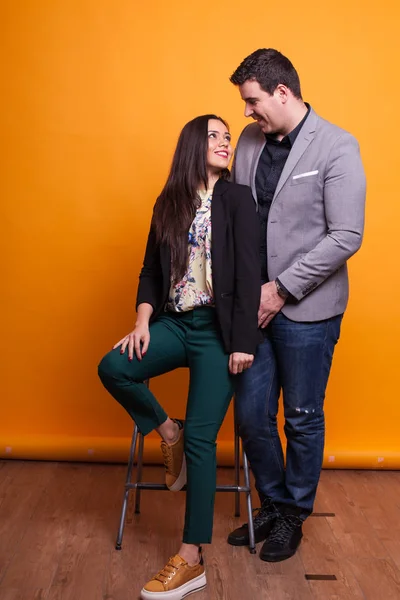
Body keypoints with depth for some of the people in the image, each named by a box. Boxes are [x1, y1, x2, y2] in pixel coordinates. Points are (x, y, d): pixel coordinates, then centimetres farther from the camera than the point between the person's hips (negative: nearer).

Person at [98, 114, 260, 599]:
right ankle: (167, 433, 8)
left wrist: (242, 341, -14)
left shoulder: (237, 199, -2)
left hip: (218, 328, -4)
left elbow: (248, 272, -8)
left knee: (200, 437, -7)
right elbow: (151, 269, 10)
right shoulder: (168, 204, 11)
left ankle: (191, 561, 3)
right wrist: (142, 322, -5)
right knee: (113, 368, -19)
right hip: (175, 322, 5)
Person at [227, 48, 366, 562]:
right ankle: (272, 504, 35)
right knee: (251, 415, 11)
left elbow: (346, 237, -15)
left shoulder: (337, 148, -10)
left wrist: (282, 289, -15)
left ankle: (294, 515, 32)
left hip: (307, 309, -5)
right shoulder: (249, 141, 6)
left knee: (302, 418, 9)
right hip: (255, 304, 5)